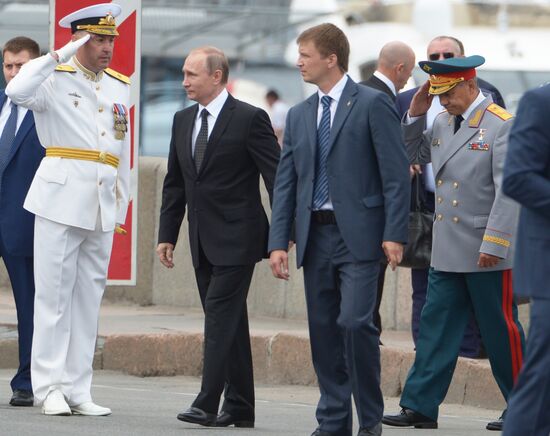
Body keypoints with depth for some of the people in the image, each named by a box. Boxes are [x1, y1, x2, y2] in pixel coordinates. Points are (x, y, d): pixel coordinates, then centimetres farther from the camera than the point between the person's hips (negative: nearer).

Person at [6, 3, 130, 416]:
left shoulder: (120, 86, 15)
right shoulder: (56, 79, -2)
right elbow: (18, 91, -24)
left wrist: (122, 202, 16)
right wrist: (61, 56, -21)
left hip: (102, 203, 6)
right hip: (62, 195, -5)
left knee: (89, 297, 6)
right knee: (54, 293, -4)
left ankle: (77, 390, 9)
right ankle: (49, 387, 0)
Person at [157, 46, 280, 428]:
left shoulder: (250, 120, -9)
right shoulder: (183, 121, 13)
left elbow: (277, 178, -10)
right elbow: (175, 183, 18)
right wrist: (167, 234, 13)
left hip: (236, 239, -7)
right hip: (204, 242, 7)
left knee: (220, 314, -13)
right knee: (229, 322, 9)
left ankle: (208, 403, -17)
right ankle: (240, 408, 13)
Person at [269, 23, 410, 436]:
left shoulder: (372, 104, -4)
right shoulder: (299, 115, 14)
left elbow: (396, 173, -7)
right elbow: (286, 182, 13)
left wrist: (394, 234, -14)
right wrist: (279, 241, 5)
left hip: (358, 235, -6)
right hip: (315, 234, 6)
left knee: (354, 322, -15)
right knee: (323, 329, 7)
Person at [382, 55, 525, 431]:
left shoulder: (502, 125, -12)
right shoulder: (443, 122, 10)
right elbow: (414, 156, 22)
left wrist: (493, 244, -20)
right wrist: (416, 115, 7)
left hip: (489, 254, -7)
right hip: (448, 252, 7)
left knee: (501, 330, 2)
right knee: (435, 328, 4)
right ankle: (420, 407, 6)